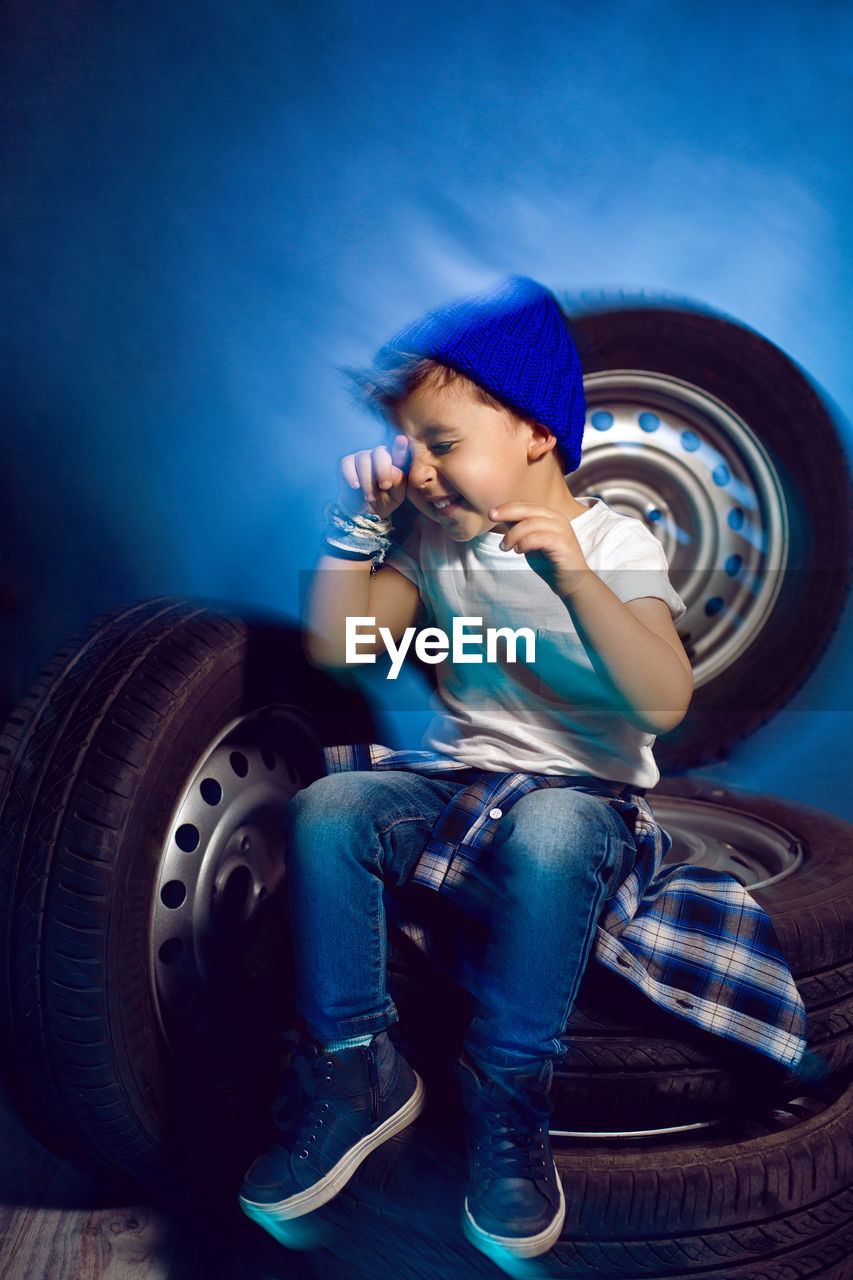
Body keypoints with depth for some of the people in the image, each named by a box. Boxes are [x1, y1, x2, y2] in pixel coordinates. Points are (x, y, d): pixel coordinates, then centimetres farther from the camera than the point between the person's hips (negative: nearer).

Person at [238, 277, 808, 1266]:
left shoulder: (616, 543, -8)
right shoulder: (431, 540, 7)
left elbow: (663, 704, -23)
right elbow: (335, 647, 2)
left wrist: (574, 578, -36)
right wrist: (357, 525, -7)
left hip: (582, 789, -4)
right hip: (454, 775, 5)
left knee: (548, 840, -37)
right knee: (326, 810, -22)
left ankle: (506, 1099, -15)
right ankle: (357, 1070, -5)